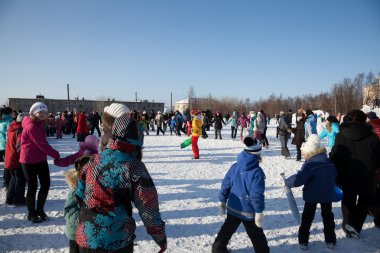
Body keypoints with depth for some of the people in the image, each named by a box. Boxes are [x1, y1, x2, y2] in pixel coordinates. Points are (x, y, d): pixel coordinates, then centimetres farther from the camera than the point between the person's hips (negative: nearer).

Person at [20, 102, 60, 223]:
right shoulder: (31, 126, -21)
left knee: (46, 184, 8)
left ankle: (40, 210, 25)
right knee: (33, 187, 2)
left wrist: (54, 154, 6)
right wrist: (56, 155, -24)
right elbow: (42, 144, -26)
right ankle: (31, 214, 19)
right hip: (29, 161, -8)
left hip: (41, 159, 8)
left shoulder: (39, 124, 10)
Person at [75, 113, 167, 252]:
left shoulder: (94, 160, 0)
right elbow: (149, 209, -11)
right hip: (117, 242, -4)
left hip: (86, 239, 5)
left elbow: (79, 194, 10)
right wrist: (161, 238, 1)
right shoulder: (134, 167, -14)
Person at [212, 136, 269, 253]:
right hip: (249, 211, -5)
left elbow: (225, 185, 1)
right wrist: (259, 212, -14)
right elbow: (257, 194, -22)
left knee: (227, 230, 23)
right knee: (257, 236, 13)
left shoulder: (234, 167, -4)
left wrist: (222, 201, 13)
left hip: (232, 208, 5)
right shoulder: (257, 171, -20)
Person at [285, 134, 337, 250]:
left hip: (312, 195, -5)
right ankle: (330, 241, 29)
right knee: (328, 216, 20)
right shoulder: (328, 161, 0)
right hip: (328, 194, 5)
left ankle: (303, 241, 16)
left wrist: (287, 182, -14)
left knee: (307, 218, 10)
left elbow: (298, 180, -29)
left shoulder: (309, 164, -23)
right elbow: (334, 175, 16)